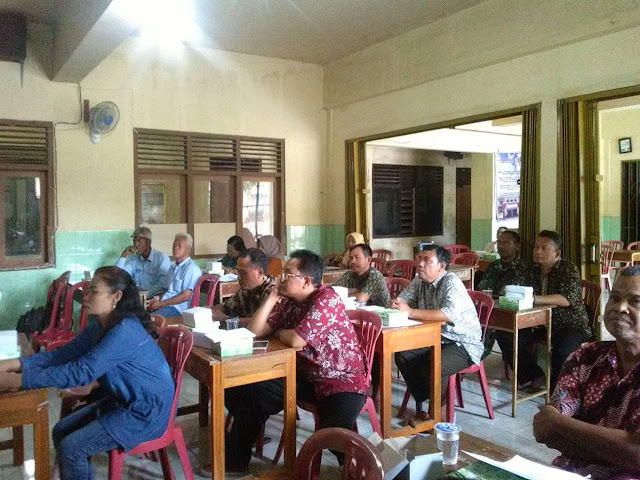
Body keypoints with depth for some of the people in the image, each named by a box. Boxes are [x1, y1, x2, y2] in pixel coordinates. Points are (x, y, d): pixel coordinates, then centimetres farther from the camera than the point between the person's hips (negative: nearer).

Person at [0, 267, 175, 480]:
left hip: (147, 413, -9)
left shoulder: (125, 332, -28)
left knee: (71, 448, -12)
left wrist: (17, 380, -28)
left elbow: (81, 372, -31)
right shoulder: (100, 327, 4)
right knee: (61, 431, 8)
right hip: (123, 401, 9)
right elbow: (64, 354, 0)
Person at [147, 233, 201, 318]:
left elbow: (186, 296, -15)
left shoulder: (192, 268, -9)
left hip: (178, 309, -8)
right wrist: (158, 298, 5)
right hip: (165, 305, 8)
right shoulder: (173, 268, 23)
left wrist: (161, 304, -15)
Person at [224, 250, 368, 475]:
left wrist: (279, 332, -6)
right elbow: (255, 331, 0)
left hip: (342, 379, -7)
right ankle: (235, 458, 16)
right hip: (305, 374, 8)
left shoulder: (327, 299, -21)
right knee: (249, 391, -1)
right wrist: (273, 296, -7)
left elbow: (296, 340, -29)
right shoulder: (288, 300, 3)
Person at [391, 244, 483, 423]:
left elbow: (450, 314, -37)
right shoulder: (419, 282, 3)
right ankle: (420, 407, 2)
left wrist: (410, 312, -37)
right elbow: (401, 301, 7)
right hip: (436, 339, 8)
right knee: (402, 356, -11)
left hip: (463, 344, -7)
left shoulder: (451, 282, -21)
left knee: (433, 365, -30)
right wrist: (396, 305, -19)